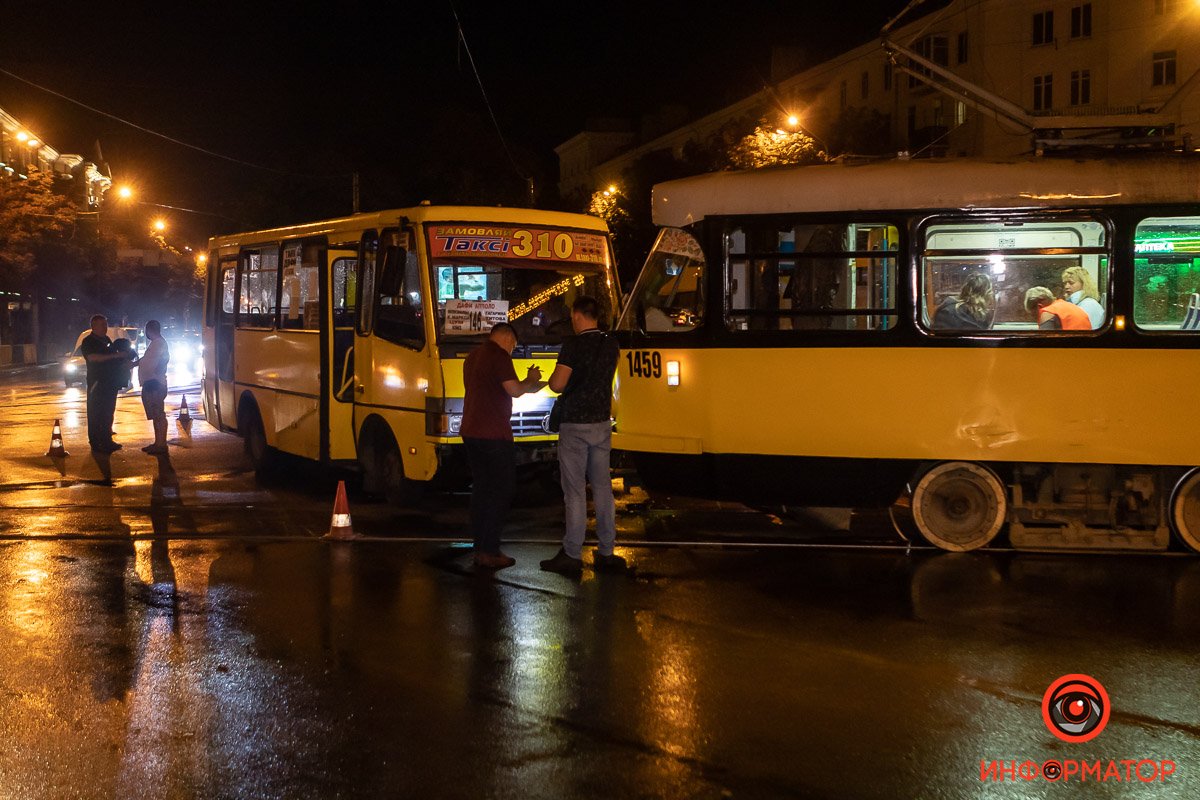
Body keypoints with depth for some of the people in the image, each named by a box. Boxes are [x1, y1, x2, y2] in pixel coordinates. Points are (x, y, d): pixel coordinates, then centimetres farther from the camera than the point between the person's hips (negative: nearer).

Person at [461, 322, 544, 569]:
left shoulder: (472, 356, 19)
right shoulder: (499, 356, -11)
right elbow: (514, 390, -18)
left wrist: (527, 386, 23)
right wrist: (530, 380, 3)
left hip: (471, 432, 9)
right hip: (494, 435, -9)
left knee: (481, 489, 13)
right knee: (500, 492, -4)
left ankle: (480, 549, 15)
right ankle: (490, 552, -7)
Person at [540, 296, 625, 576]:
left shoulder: (573, 345, -14)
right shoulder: (611, 344, 6)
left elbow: (557, 385, -17)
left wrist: (552, 378, 4)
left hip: (575, 426, -6)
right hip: (602, 424, 6)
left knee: (574, 490, -2)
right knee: (602, 487, 10)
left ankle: (572, 555, 1)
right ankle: (606, 553, 13)